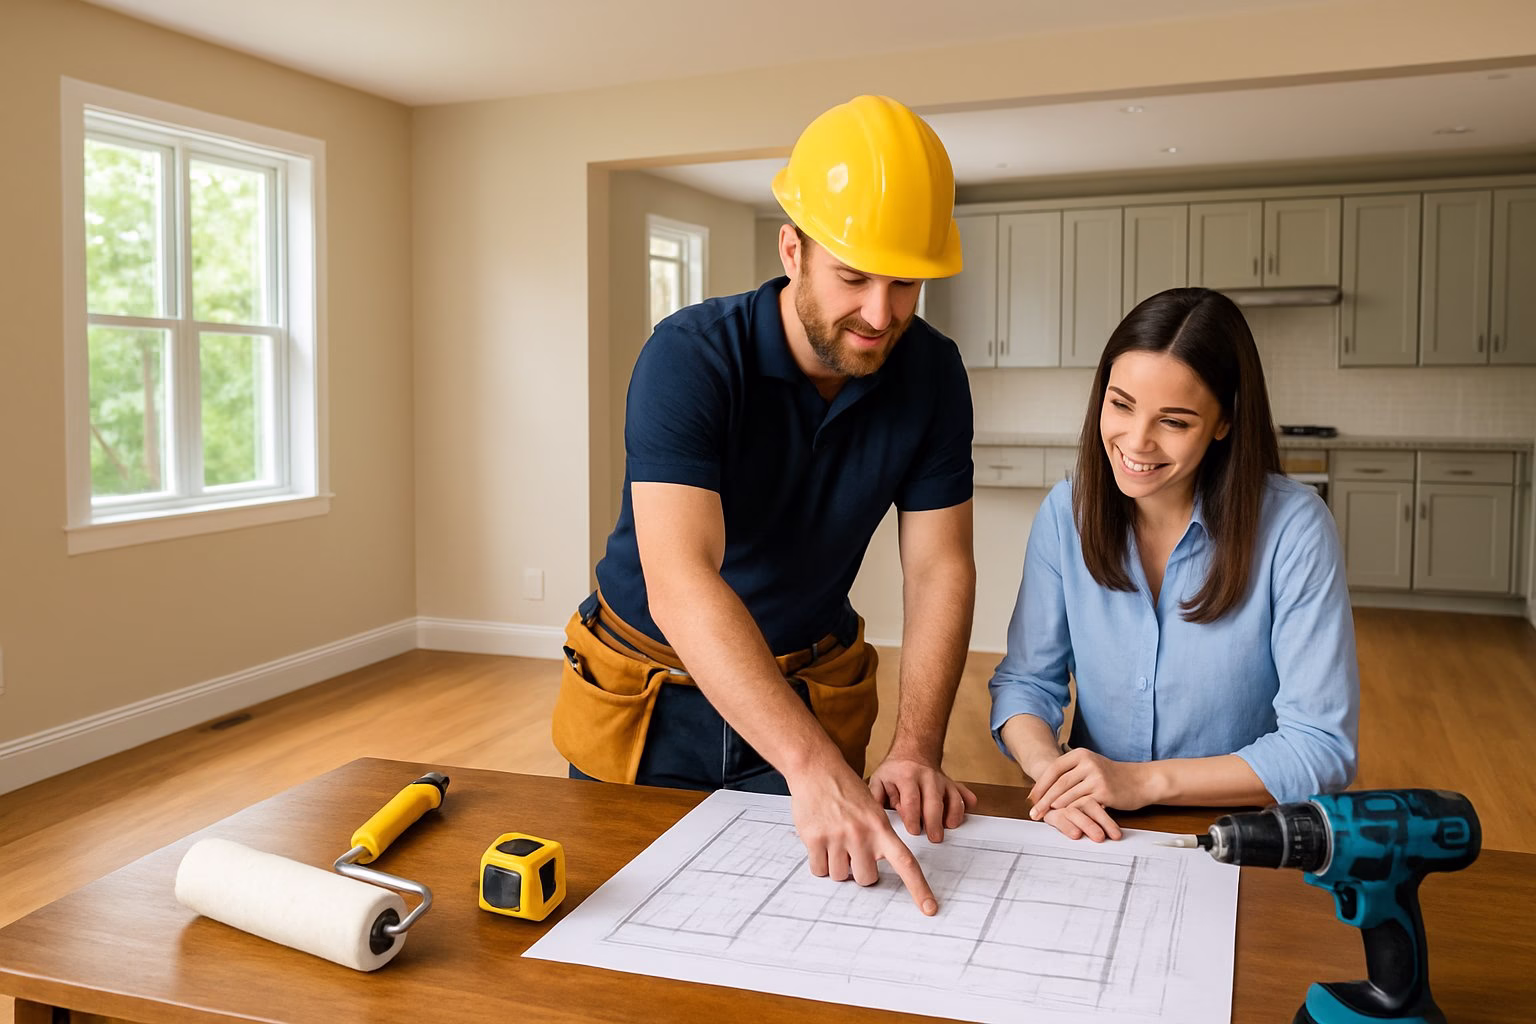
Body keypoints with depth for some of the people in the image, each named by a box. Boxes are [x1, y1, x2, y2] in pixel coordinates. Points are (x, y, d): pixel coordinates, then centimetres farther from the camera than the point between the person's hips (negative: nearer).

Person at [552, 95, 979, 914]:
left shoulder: (930, 373, -11)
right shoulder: (690, 358, -27)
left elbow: (939, 567, -11)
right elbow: (680, 583, -39)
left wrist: (915, 749, -25)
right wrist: (816, 768, -49)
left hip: (810, 688, 3)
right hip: (650, 693, -3)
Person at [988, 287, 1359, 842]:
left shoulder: (1293, 527, -13)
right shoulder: (1066, 512, -2)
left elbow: (1321, 746, -13)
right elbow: (1024, 681, 2)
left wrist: (1144, 781, -21)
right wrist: (1048, 768, -20)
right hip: (1093, 835, 1)